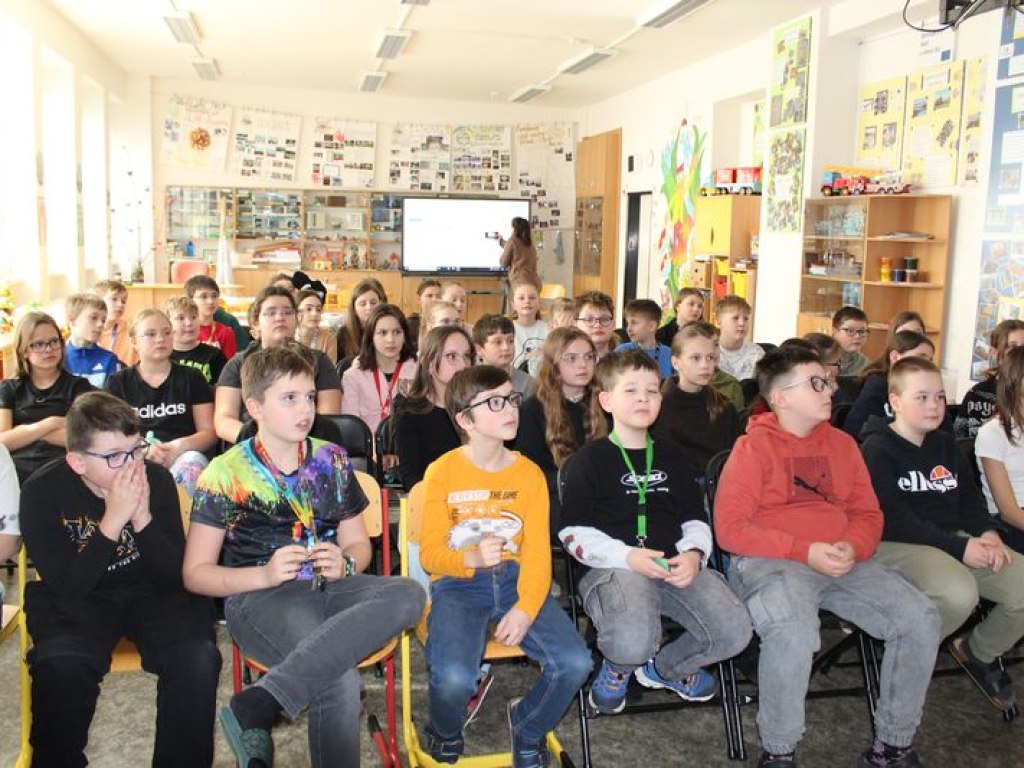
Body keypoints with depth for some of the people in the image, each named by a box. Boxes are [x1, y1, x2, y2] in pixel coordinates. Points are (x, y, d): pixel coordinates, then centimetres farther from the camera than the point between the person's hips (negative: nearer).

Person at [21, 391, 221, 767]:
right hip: (76, 601, 0)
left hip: (152, 594, 1)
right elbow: (69, 587, -19)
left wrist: (143, 519, -27)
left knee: (197, 658, -26)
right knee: (62, 665, -32)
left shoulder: (157, 478, -11)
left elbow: (175, 577, -11)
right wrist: (113, 521, -30)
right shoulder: (41, 492, -12)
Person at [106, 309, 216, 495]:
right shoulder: (118, 382, 19)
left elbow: (209, 432, 11)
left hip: (182, 456, 0)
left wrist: (181, 446, -11)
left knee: (193, 464, -37)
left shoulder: (191, 378, 17)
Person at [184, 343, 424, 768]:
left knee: (408, 593, -30)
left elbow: (358, 543, 19)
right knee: (340, 678, -36)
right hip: (259, 596, -6)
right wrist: (266, 574, -16)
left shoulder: (332, 460, 11)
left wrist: (345, 564, -6)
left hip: (330, 588, 6)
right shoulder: (225, 474, -1)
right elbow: (195, 574, 0)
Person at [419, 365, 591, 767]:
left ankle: (527, 727, 15)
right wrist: (472, 558, -25)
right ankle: (446, 735, 10)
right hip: (458, 584, -3)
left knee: (575, 663, -19)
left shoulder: (529, 472, 4)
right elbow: (430, 553, -4)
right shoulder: (443, 471, -4)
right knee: (454, 677, -30)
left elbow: (537, 552, -2)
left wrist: (526, 608, -19)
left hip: (515, 579, 3)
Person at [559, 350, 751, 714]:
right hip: (613, 566, -5)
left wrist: (694, 554, -3)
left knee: (735, 632, -16)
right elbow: (573, 532, -2)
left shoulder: (673, 456, 21)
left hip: (675, 565, 5)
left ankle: (665, 667, 16)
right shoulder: (591, 458, 4)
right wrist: (627, 557, -16)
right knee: (633, 644, -34)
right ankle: (617, 667, 9)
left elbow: (695, 519, 20)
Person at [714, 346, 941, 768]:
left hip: (844, 561, 6)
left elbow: (868, 514, 17)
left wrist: (852, 548, -7)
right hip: (770, 561, -6)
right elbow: (730, 529, -8)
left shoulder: (842, 444, 14)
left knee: (920, 619, -12)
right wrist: (804, 552, -16)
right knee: (793, 630, -36)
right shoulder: (753, 448, -3)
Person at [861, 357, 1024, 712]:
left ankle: (978, 652, 19)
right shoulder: (877, 448, -8)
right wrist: (959, 547, -20)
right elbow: (891, 519, -16)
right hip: (897, 544, -8)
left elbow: (970, 496, 18)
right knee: (959, 593, -35)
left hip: (955, 537, 8)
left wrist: (987, 533, -5)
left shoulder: (945, 444, 17)